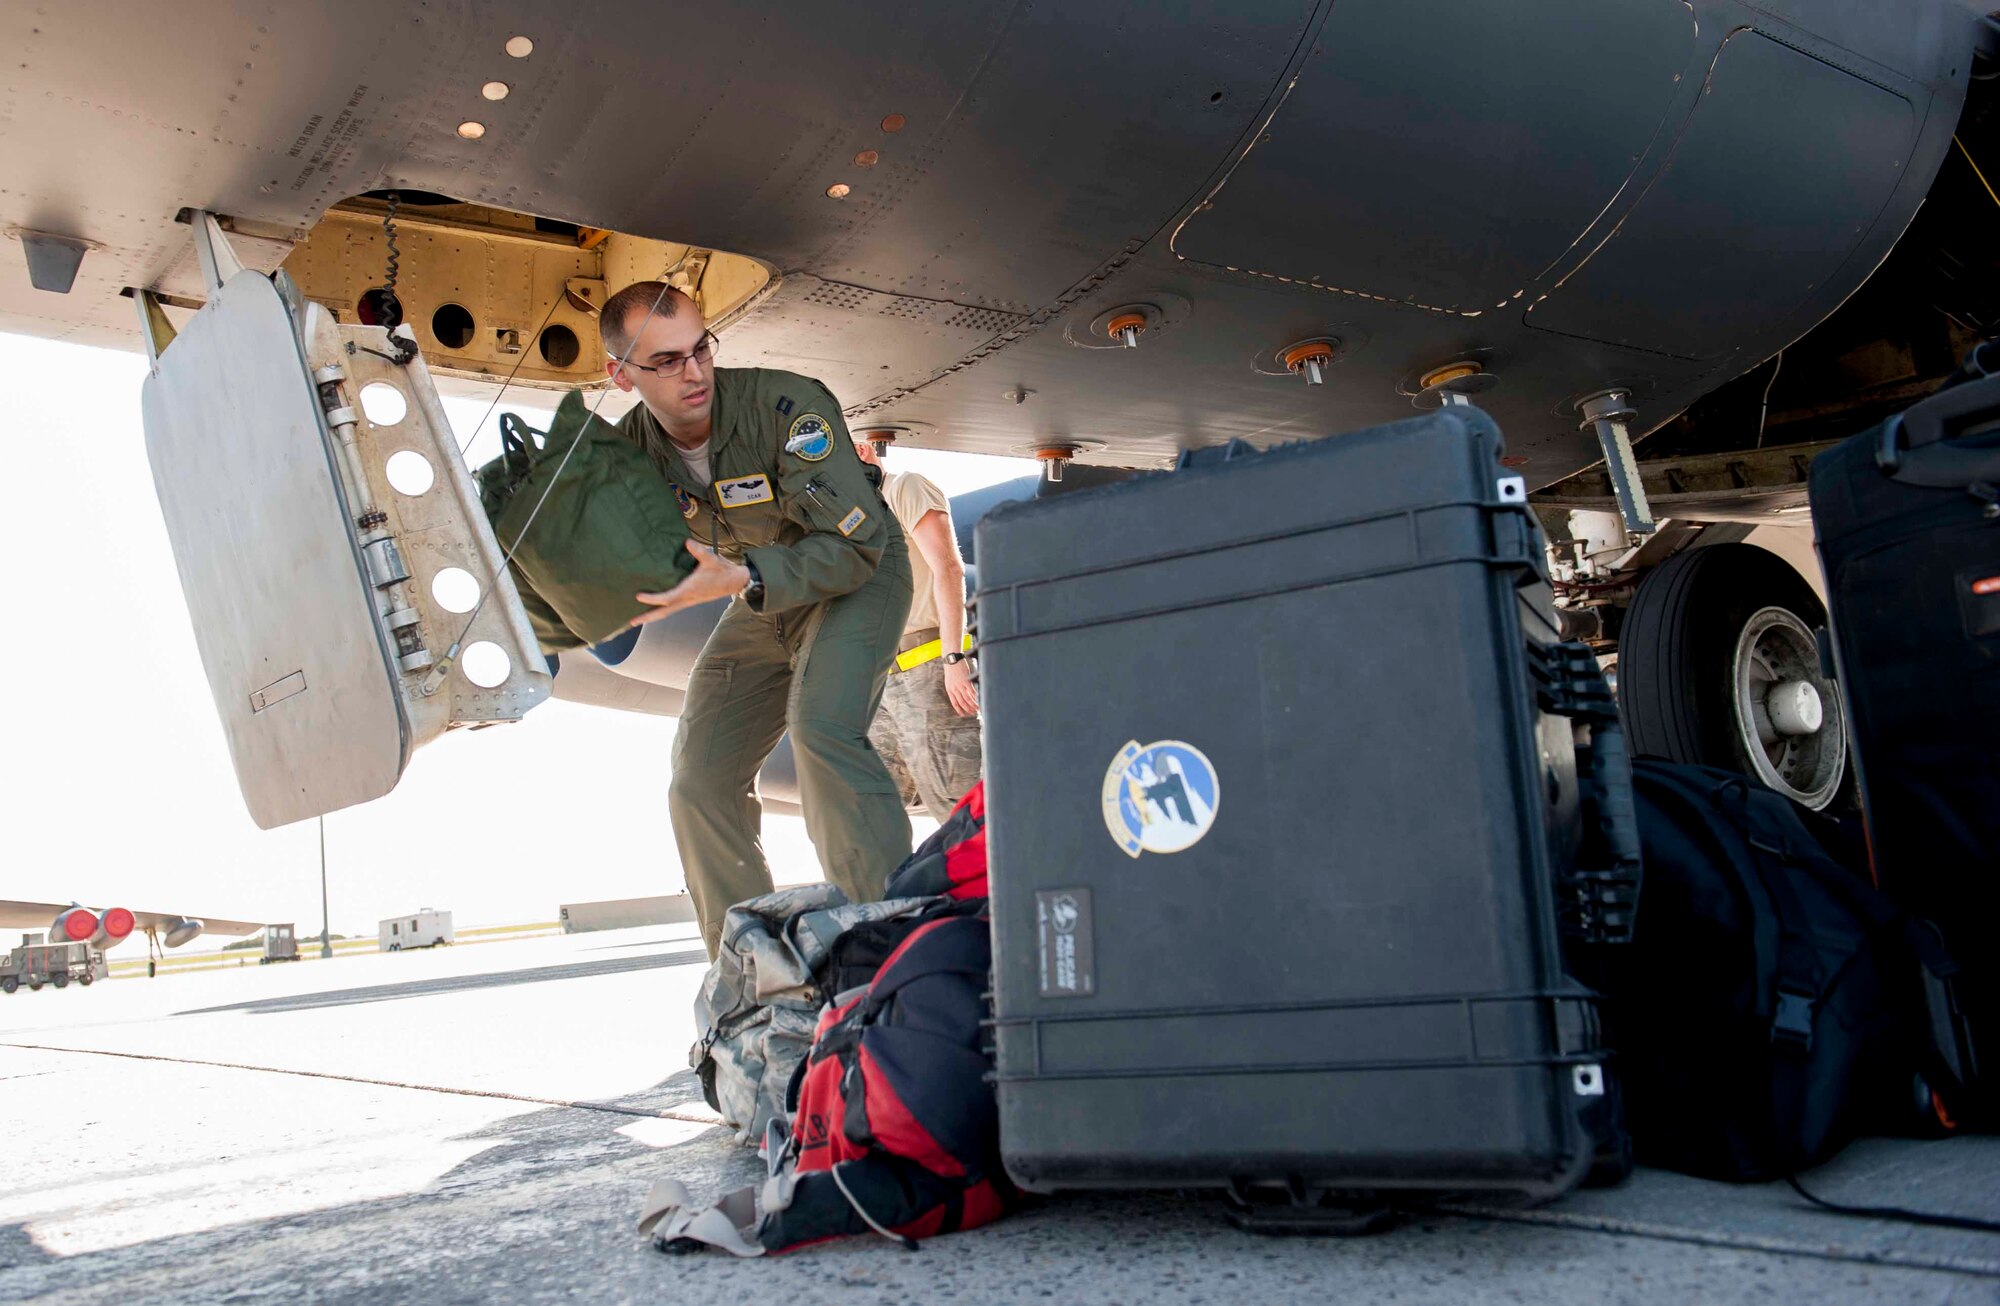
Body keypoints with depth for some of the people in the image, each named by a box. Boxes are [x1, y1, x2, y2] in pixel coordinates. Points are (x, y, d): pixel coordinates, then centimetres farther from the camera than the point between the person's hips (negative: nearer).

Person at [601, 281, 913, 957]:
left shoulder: (787, 405, -30)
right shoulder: (630, 450, -13)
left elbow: (855, 544, -31)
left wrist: (738, 580, -42)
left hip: (856, 572, -6)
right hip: (761, 596, 6)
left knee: (822, 729, -33)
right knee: (700, 778, 3)